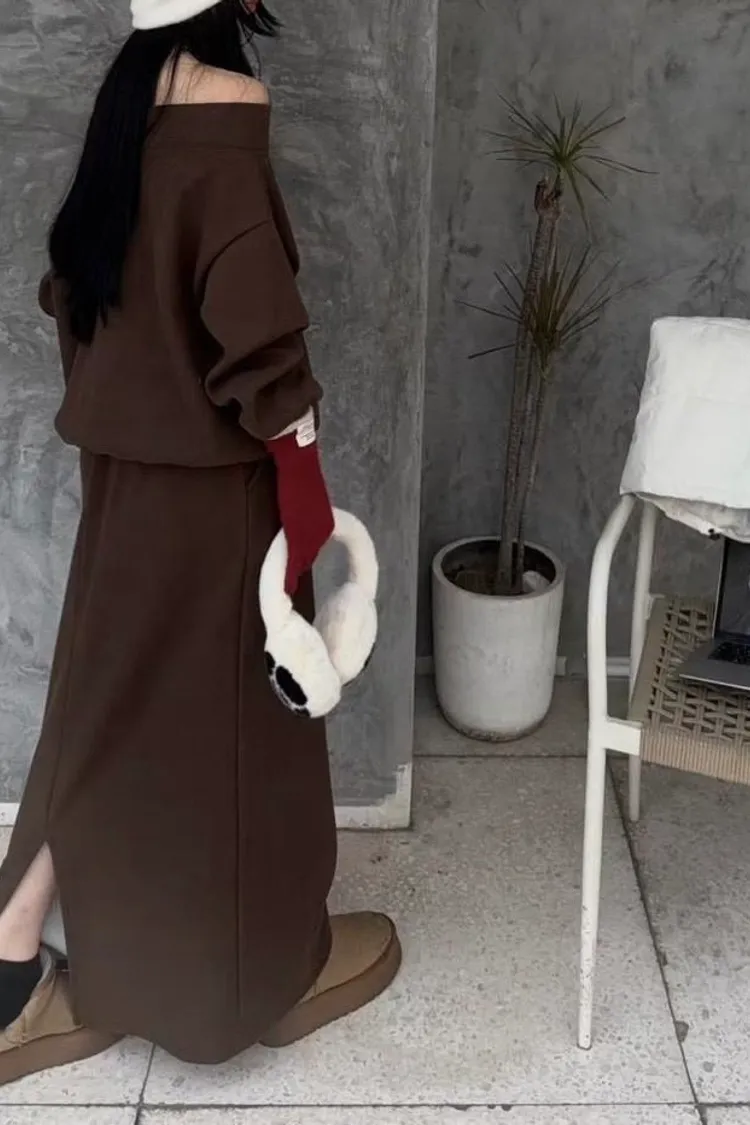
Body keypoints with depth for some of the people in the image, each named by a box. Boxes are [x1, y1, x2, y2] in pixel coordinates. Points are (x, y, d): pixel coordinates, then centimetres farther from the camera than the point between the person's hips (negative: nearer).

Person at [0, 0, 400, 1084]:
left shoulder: (132, 97, 8)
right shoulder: (227, 106, -18)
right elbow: (256, 324, -23)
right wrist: (302, 476, -15)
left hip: (126, 460, 8)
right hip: (207, 476, -8)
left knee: (117, 701, 16)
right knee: (226, 714, 7)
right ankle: (272, 966, 29)